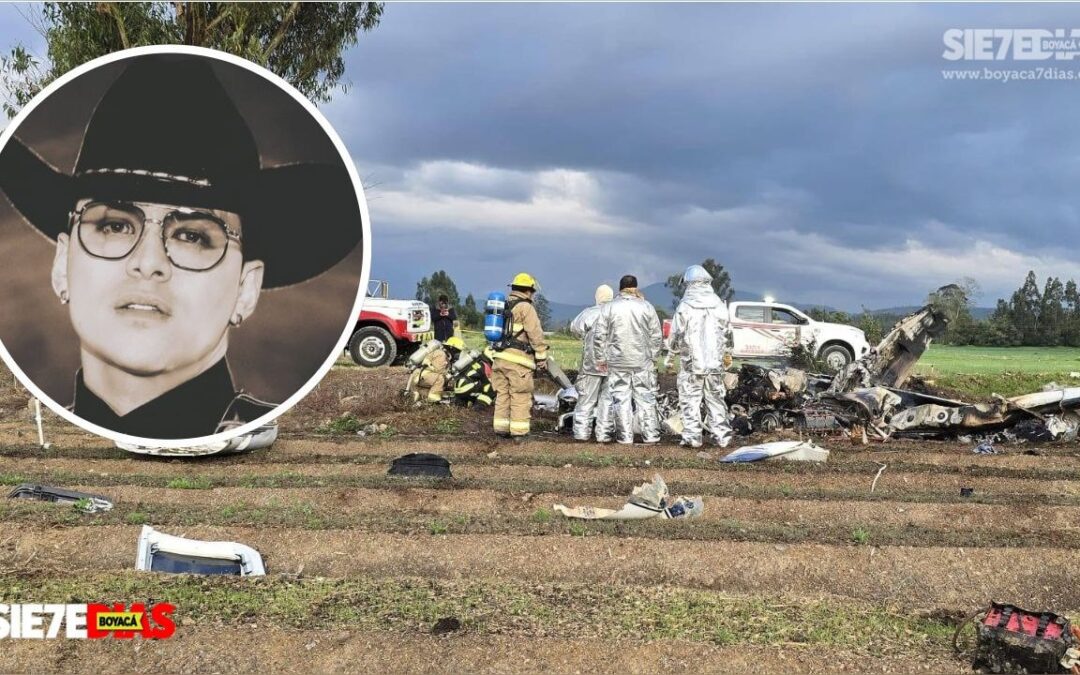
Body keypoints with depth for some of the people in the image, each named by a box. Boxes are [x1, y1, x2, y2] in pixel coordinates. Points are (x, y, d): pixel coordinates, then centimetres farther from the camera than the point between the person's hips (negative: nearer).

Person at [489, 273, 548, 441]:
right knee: (520, 396, -4)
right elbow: (536, 334, -12)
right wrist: (542, 357, -7)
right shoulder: (525, 307, -7)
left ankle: (501, 427, 13)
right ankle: (519, 431, -5)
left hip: (499, 356, 8)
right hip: (517, 359, -8)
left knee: (502, 394, 12)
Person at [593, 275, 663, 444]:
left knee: (621, 398, 5)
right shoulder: (647, 307, 1)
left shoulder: (608, 308, 0)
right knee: (646, 397, 7)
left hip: (618, 362, 0)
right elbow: (656, 336, 3)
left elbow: (599, 336, -1)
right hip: (643, 361, 0)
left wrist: (601, 359, 7)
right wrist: (653, 357, 13)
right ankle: (650, 435, 9)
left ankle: (625, 436, 5)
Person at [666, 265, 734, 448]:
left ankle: (692, 436, 0)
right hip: (715, 363, 4)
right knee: (716, 400, 12)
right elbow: (728, 335, 9)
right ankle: (722, 436, 12)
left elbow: (674, 339, -7)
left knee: (690, 400, 3)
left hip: (691, 364, -4)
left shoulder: (684, 307, -10)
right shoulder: (720, 306, 1)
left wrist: (675, 348, 16)